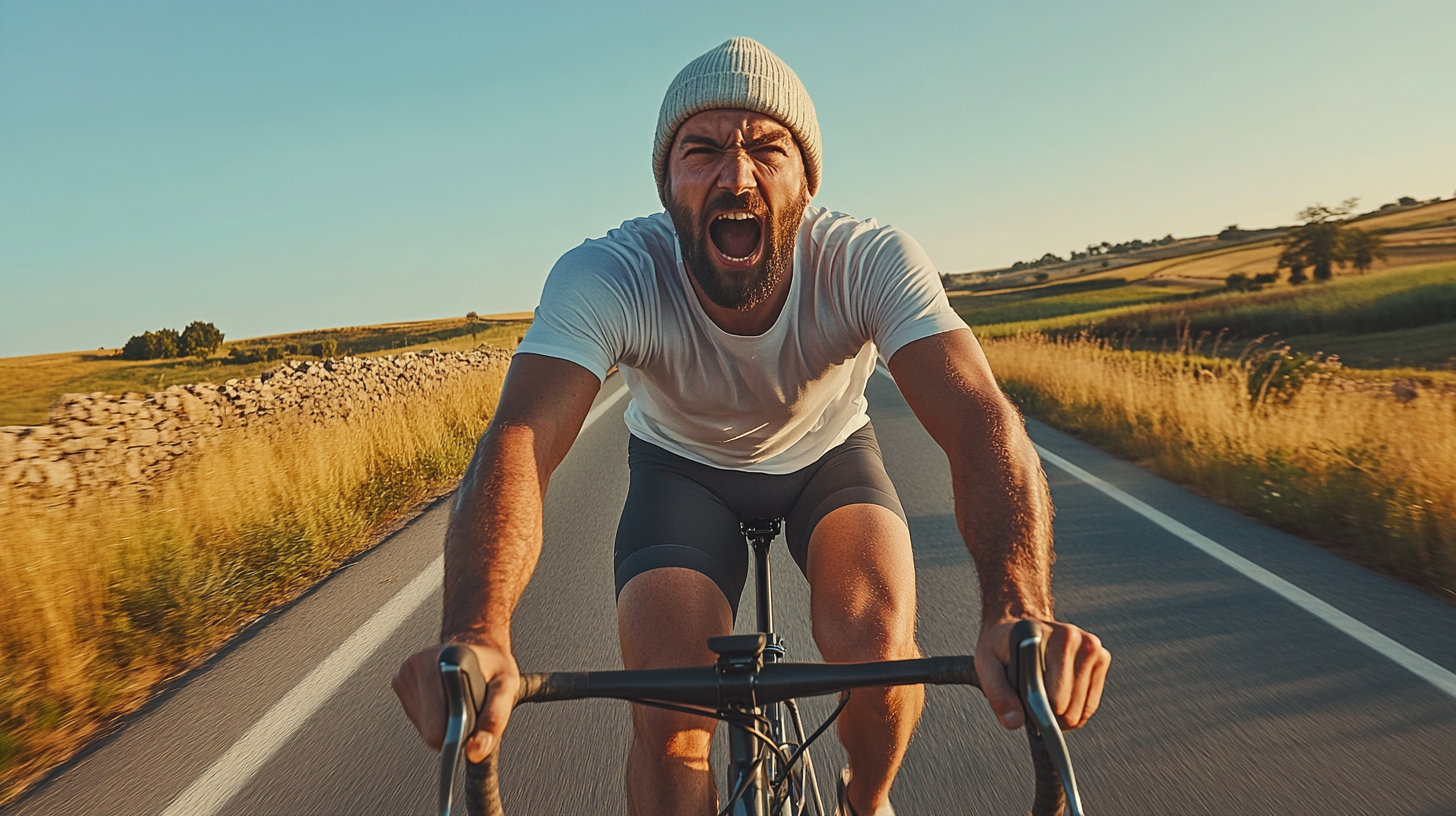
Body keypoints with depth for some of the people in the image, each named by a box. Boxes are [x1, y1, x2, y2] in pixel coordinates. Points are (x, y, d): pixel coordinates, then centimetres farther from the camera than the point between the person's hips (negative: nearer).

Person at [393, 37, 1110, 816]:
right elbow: (519, 437, -44)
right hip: (681, 467, 0)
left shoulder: (873, 262, -30)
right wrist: (476, 634, -63)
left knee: (876, 647, -24)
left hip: (828, 457, 1)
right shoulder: (602, 277, -31)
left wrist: (1018, 611, -59)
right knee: (667, 719, -19)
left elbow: (979, 418, -41)